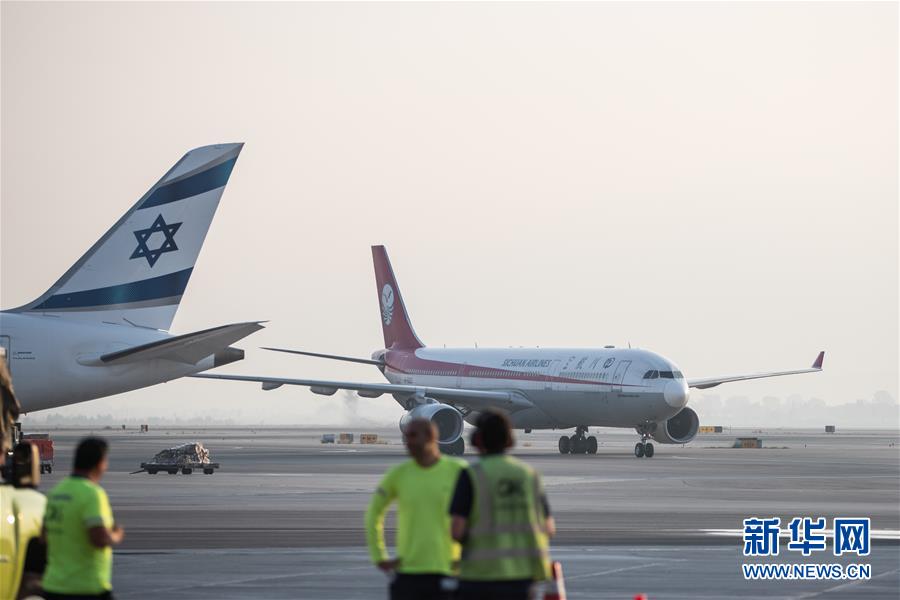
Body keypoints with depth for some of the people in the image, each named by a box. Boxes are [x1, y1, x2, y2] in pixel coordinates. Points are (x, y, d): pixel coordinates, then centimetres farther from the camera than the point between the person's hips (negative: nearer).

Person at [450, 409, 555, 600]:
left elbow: (456, 530, -12)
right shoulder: (529, 475, 7)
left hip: (481, 574, -3)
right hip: (521, 575, 4)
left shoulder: (471, 476, -7)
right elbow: (549, 528, 9)